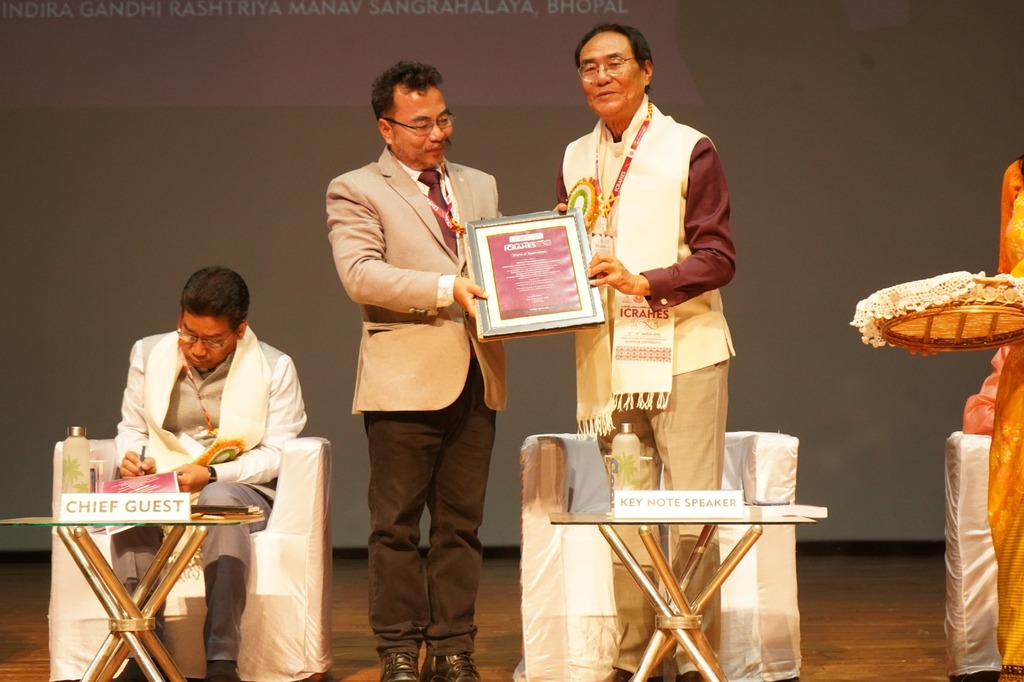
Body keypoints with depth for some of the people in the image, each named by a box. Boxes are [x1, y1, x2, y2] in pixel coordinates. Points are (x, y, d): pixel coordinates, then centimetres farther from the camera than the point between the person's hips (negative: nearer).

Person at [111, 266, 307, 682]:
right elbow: (131, 428, 18)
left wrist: (212, 474, -19)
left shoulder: (274, 368, 0)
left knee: (219, 501, -41)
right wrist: (133, 457, -7)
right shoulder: (148, 354, 9)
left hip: (241, 489, -2)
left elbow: (276, 454, -3)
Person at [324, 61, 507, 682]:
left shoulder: (480, 186, 20)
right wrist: (447, 290, -21)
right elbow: (360, 273, -13)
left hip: (476, 376, 5)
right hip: (405, 378, -5)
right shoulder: (356, 191, 1)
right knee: (396, 525, 0)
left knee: (461, 523, 7)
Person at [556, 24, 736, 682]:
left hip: (682, 351, -4)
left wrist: (643, 281, -19)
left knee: (693, 513, -4)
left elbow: (718, 257, -5)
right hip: (605, 356, 4)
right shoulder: (576, 160, 15)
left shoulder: (689, 149, 0)